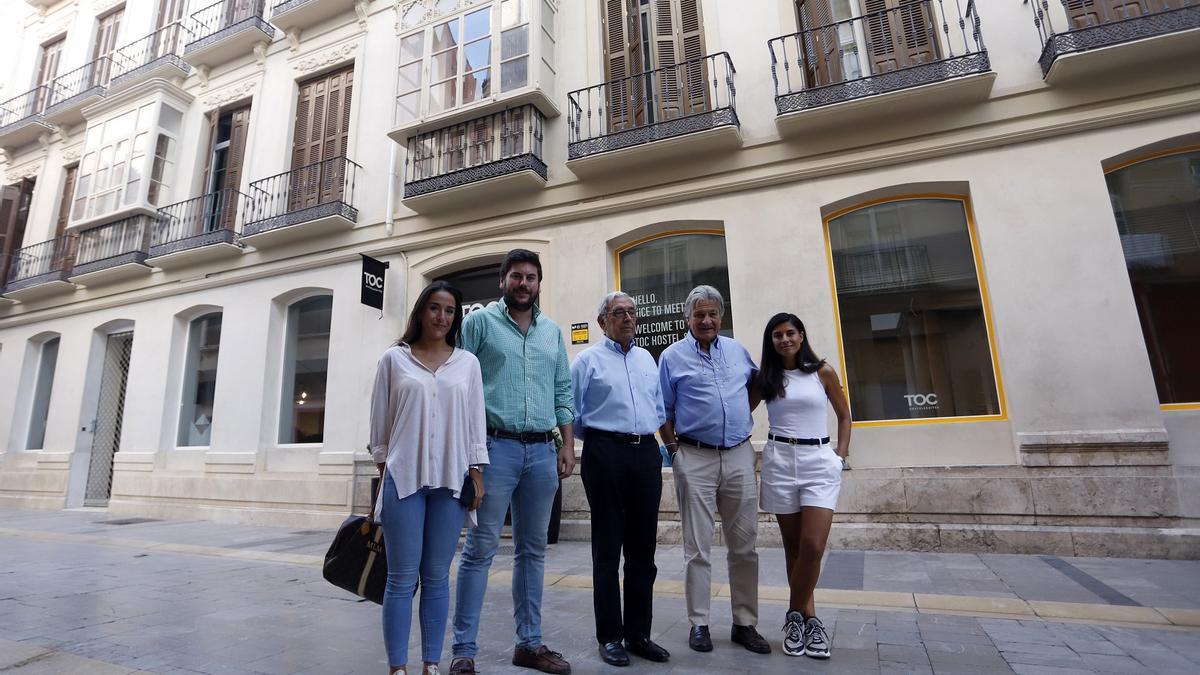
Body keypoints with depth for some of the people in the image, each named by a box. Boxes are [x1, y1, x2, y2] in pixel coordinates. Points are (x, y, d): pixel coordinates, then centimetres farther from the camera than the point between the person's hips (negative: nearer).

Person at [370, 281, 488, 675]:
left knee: (437, 578, 9)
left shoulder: (468, 362, 9)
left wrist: (476, 473, 2)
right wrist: (383, 471, 5)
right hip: (404, 479, -1)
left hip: (450, 480, 1)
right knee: (402, 578, 2)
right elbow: (380, 421, 7)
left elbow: (475, 421, 7)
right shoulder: (394, 359, 5)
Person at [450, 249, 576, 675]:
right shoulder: (479, 322, 2)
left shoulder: (552, 332, 15)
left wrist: (568, 444, 8)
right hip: (496, 446, -4)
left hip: (543, 451, 5)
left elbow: (563, 392, 15)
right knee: (480, 549, 0)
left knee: (533, 550, 11)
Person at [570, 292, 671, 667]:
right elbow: (572, 412, 1)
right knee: (608, 550, 5)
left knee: (643, 550, 10)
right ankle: (610, 637, 18)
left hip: (646, 454, 5)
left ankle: (639, 633, 24)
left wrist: (645, 436, 12)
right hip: (605, 455, -5)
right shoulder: (588, 359, 1)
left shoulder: (647, 359, 16)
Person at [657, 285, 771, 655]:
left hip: (739, 457, 4)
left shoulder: (737, 350, 11)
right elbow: (663, 412, 3)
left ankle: (745, 623, 22)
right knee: (698, 547, 4)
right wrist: (674, 449, -3)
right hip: (695, 458, -3)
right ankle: (699, 623, 17)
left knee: (744, 545, 9)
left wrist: (743, 416, 14)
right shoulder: (672, 356, 1)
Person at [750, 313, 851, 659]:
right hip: (779, 461, 1)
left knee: (813, 545, -11)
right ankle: (808, 617, 20)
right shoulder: (764, 378, 8)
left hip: (819, 461, -1)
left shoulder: (823, 372, 6)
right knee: (793, 546, 6)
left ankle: (796, 615, 9)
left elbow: (844, 415, 13)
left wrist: (842, 454, 4)